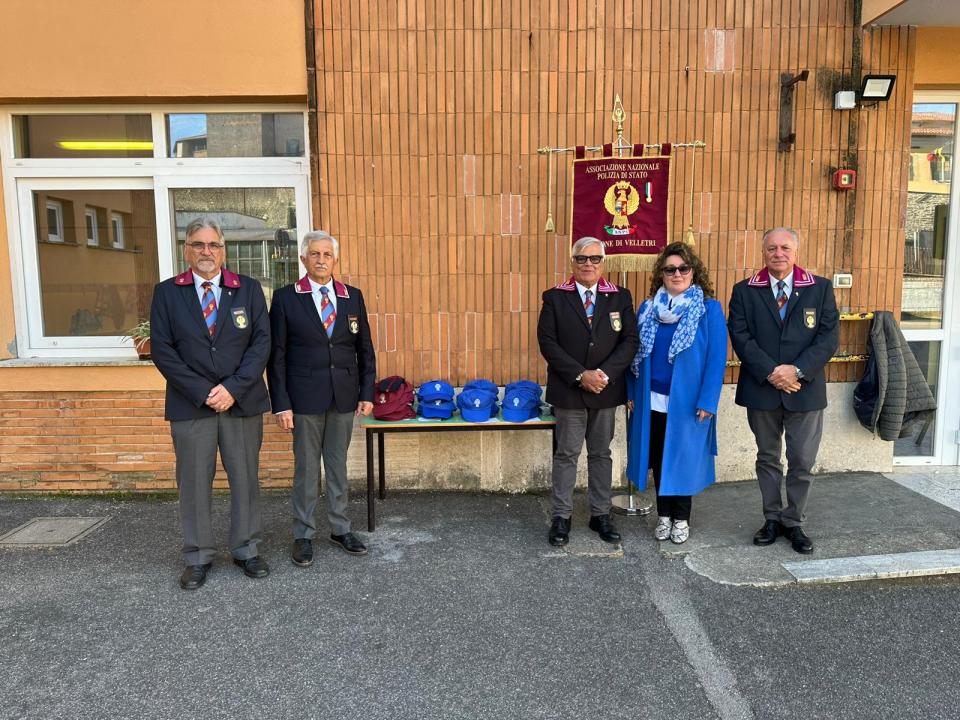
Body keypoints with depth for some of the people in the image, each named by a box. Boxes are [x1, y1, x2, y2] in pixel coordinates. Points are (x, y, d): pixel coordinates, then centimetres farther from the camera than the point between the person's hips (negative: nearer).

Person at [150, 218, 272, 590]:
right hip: (190, 404, 0)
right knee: (193, 481, 6)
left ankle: (246, 549, 22)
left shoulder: (249, 289, 5)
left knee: (246, 478, 7)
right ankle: (198, 556, 21)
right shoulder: (167, 292, 5)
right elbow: (162, 349, -2)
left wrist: (233, 388, -12)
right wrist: (202, 392, -11)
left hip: (242, 401, 1)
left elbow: (261, 342, -1)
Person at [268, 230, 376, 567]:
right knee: (306, 468, 7)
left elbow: (365, 348, 9)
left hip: (344, 397, 3)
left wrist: (367, 393, 3)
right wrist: (281, 403, -8)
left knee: (338, 465, 13)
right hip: (305, 397, -2)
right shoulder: (285, 298, -2)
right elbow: (276, 355, -3)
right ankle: (303, 535, 21)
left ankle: (340, 529, 26)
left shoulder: (353, 296, 6)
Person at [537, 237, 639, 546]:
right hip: (568, 390, -2)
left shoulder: (620, 297, 4)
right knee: (566, 454, 6)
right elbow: (547, 342, -8)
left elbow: (630, 340, -1)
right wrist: (580, 375, -16)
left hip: (606, 390, 2)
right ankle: (561, 517, 17)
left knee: (601, 453, 12)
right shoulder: (555, 297, -2)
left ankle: (600, 515, 24)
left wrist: (605, 374, -15)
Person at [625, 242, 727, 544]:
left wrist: (707, 401, -15)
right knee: (659, 459, 13)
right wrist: (631, 393, 3)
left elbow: (717, 358, -9)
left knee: (683, 459, 9)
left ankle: (681, 518, 27)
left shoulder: (710, 309, -6)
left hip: (688, 402, -3)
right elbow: (635, 352, 7)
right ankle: (664, 515, 29)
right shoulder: (648, 308, 5)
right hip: (652, 400, 3)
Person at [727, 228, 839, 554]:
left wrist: (798, 370, -16)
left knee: (802, 462, 5)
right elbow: (740, 337, -6)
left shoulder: (820, 288, 3)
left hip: (805, 390, 0)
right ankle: (772, 518, 27)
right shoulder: (745, 291, 2)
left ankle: (793, 522, 23)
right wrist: (770, 372, -16)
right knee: (767, 458, 13)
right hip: (761, 389, 0)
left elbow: (829, 335, -4)